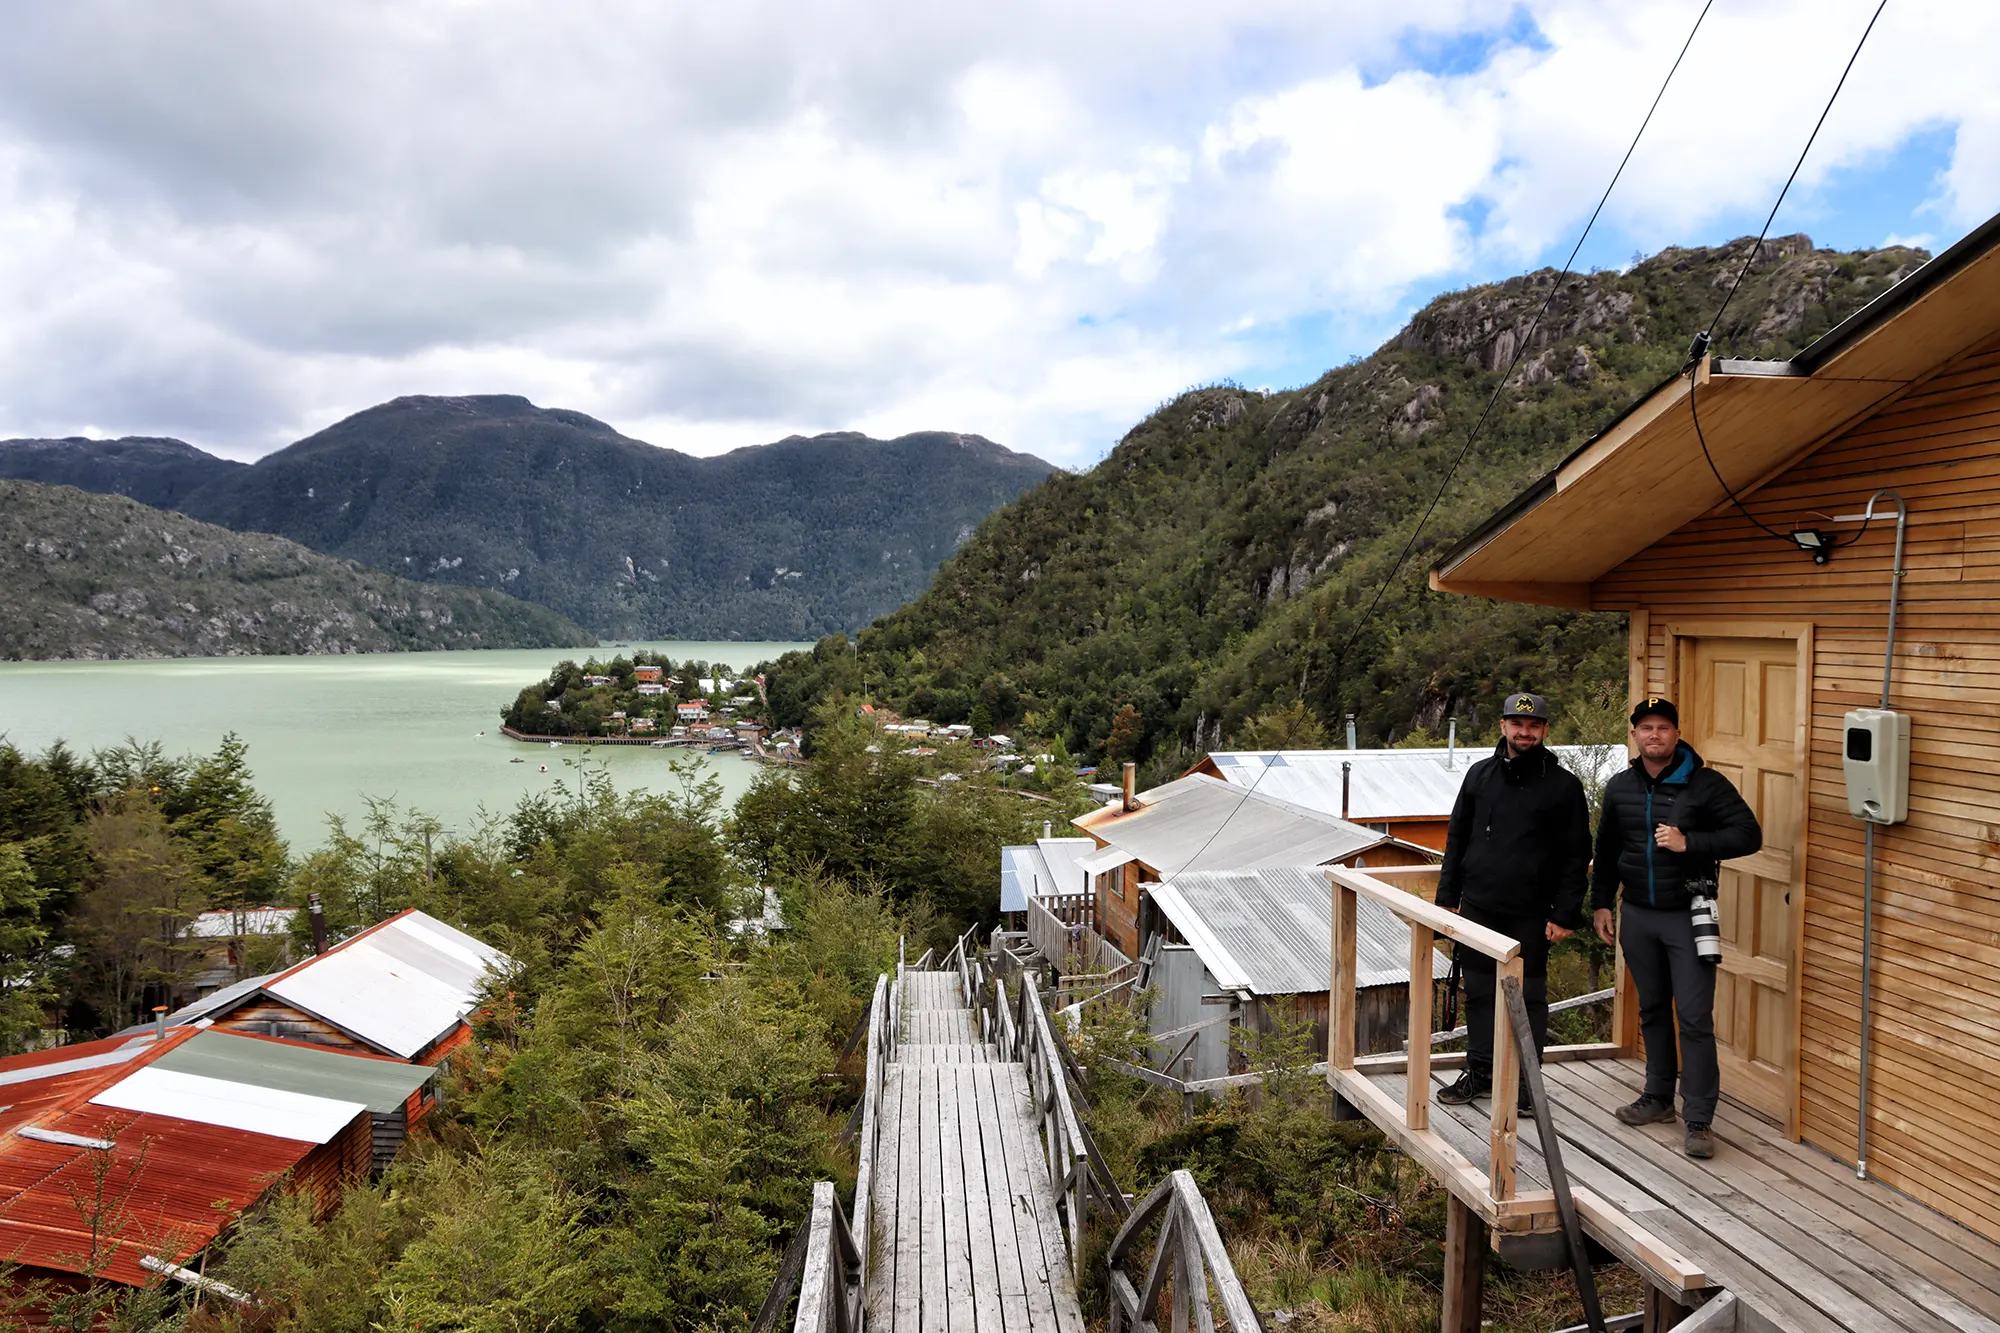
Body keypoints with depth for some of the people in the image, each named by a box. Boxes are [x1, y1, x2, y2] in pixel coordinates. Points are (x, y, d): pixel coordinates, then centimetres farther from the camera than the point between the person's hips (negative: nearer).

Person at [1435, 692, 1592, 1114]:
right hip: (1477, 908, 4)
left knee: (1528, 996, 5)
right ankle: (1480, 1071, 24)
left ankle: (1526, 1080, 17)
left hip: (1530, 915, -3)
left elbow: (1576, 856, -2)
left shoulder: (1563, 785, -2)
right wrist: (1447, 896, 8)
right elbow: (1456, 838, 12)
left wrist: (1566, 915, -8)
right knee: (1478, 992, 11)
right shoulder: (1480, 775, 8)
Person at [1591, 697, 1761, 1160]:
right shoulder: (1620, 787, 7)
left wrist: (1689, 843, -21)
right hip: (1637, 915, 5)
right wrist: (1600, 902, 14)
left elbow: (1748, 835, -11)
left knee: (1694, 1017, -4)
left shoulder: (1705, 784, -7)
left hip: (1687, 915, -5)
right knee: (1652, 1010, 15)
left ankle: (1698, 1120, 2)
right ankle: (1658, 1097, 28)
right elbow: (1606, 851, 16)